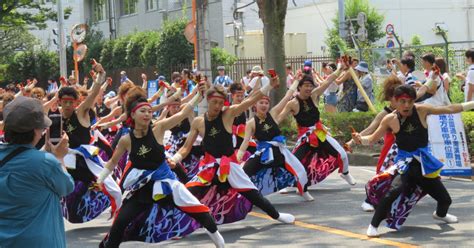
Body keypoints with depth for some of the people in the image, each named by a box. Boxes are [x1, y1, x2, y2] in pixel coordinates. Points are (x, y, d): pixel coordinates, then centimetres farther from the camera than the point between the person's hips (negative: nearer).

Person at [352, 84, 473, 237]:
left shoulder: (422, 110, -7)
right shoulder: (390, 120, -9)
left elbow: (449, 109, 0)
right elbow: (372, 139, -2)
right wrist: (360, 139, -23)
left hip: (423, 162, 3)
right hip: (405, 164, -3)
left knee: (445, 199, 10)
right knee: (393, 191, -34)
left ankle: (440, 214, 50)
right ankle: (373, 225, -17)